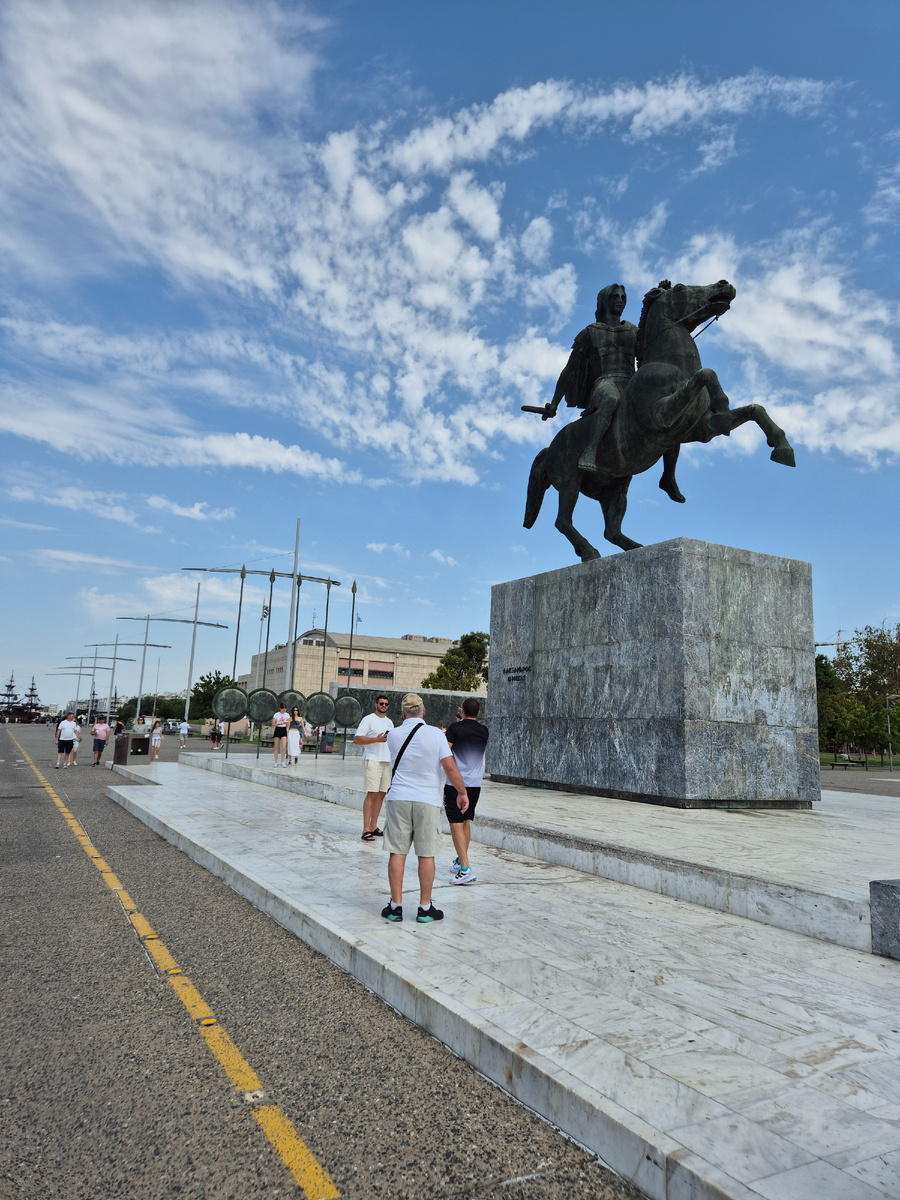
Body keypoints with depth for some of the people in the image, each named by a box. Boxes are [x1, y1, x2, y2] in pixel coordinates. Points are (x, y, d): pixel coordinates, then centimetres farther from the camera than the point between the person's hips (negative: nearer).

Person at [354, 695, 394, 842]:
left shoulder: (389, 722, 18)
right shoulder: (368, 719, -3)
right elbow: (356, 740, -11)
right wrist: (376, 739, -19)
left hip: (387, 761, 7)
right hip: (373, 760, -7)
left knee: (381, 794, 7)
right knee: (372, 794, -11)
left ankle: (373, 827, 15)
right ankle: (366, 830, -10)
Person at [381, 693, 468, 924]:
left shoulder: (393, 736, 0)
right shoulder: (435, 734, -8)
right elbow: (450, 768, -9)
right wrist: (462, 793, 2)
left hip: (399, 799, 2)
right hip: (428, 801, -2)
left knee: (397, 853, 7)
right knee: (426, 855, 6)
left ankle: (395, 906, 13)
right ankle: (425, 908, 13)